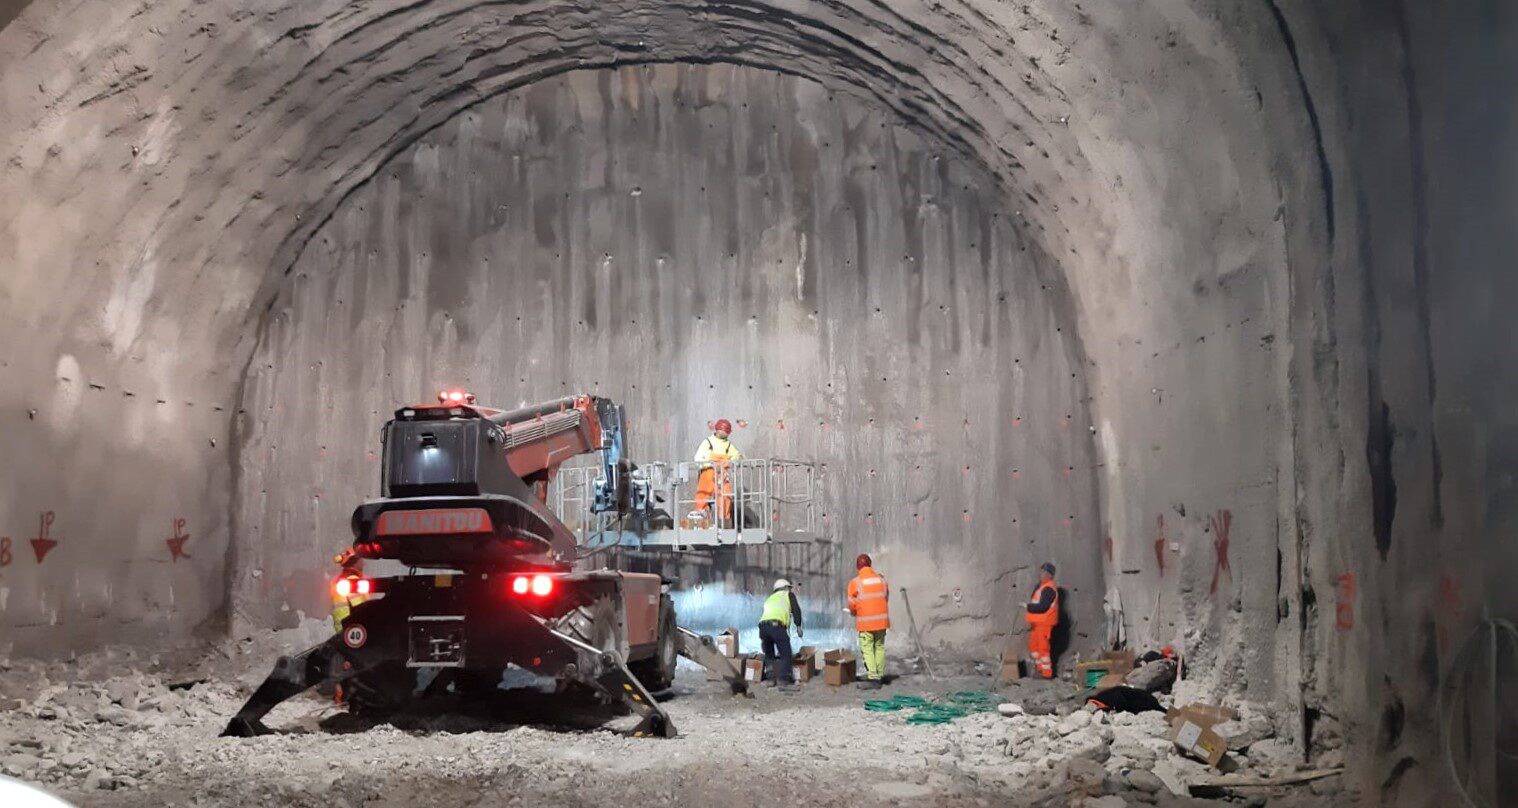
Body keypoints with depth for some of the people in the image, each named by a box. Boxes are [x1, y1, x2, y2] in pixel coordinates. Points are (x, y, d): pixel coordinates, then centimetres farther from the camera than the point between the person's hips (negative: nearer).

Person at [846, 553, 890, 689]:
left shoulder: (855, 582, -9)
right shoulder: (881, 579, 5)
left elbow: (852, 604, -3)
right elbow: (886, 598, 13)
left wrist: (854, 613, 18)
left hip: (865, 622, -5)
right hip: (882, 620, 5)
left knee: (867, 649, -1)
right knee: (879, 647, 15)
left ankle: (873, 678, -6)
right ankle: (879, 675, 20)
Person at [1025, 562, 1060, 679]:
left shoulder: (1049, 589, -18)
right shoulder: (1041, 586, 15)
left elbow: (1042, 607, -25)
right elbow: (1036, 602, 18)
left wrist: (1028, 606, -15)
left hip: (1044, 623, -10)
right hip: (1037, 623, 10)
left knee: (1043, 647, -6)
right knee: (1033, 645, 17)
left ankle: (1047, 672, 0)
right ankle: (1039, 667, 28)